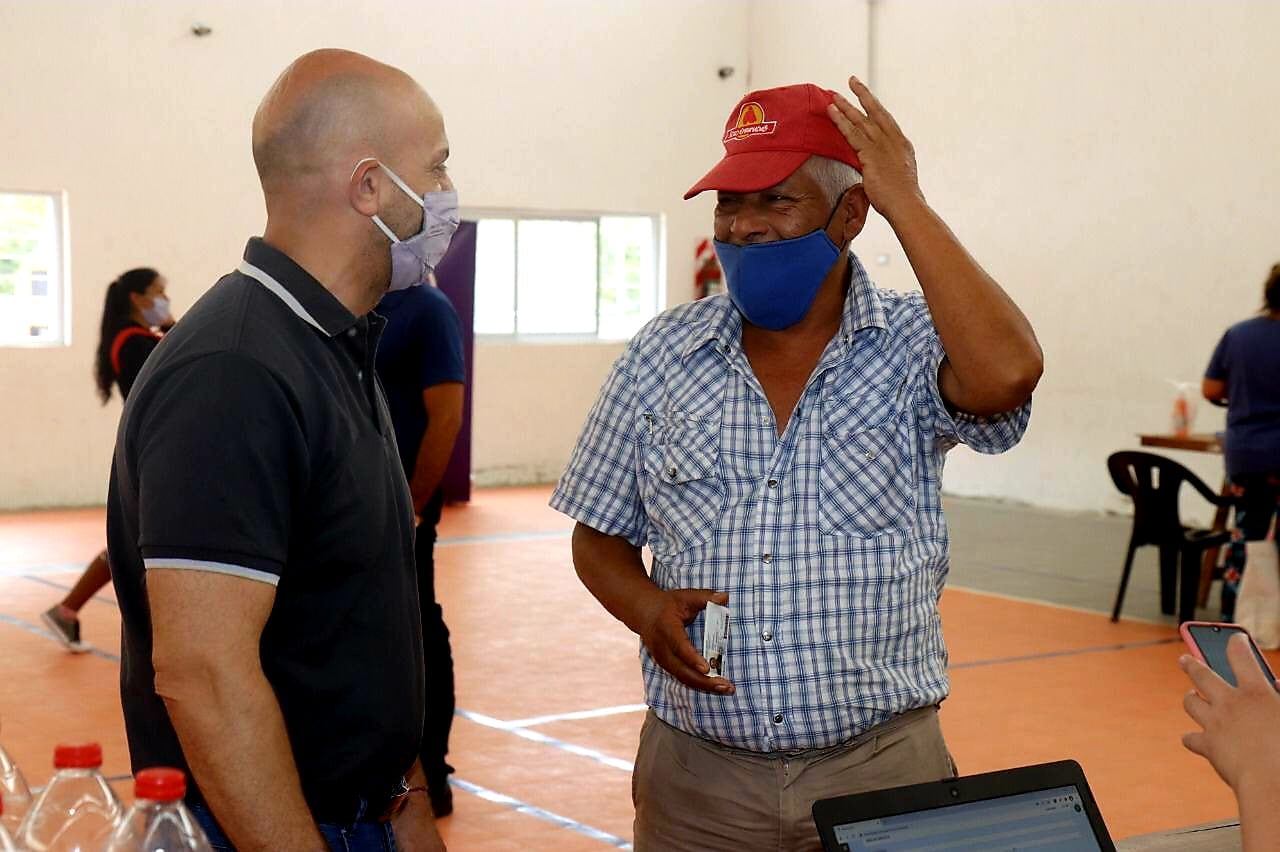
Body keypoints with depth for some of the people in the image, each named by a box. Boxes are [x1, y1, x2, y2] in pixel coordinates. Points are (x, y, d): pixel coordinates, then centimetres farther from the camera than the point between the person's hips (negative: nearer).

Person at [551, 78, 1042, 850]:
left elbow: (1005, 375, -29)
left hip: (883, 770, -2)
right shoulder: (661, 356, 2)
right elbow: (601, 538, 9)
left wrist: (907, 203, -21)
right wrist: (649, 608, -12)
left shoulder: (912, 349, -6)